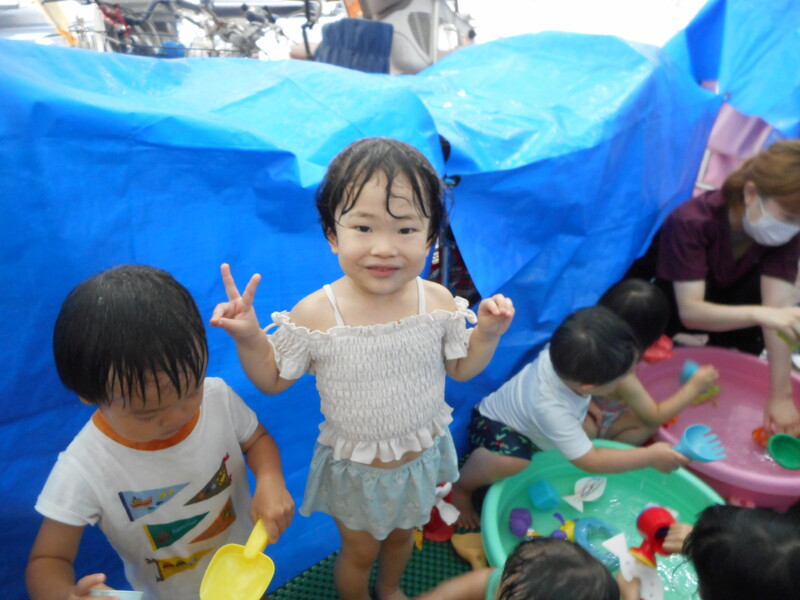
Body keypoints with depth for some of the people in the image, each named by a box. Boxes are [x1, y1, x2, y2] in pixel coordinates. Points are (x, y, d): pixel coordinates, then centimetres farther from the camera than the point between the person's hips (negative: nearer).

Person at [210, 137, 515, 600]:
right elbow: (273, 380, -13)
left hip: (422, 457, 3)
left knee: (403, 535, 32)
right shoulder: (316, 314, -28)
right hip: (354, 469, -3)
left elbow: (460, 369, -4)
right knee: (360, 552, 24)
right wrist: (249, 339, -30)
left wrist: (487, 333, -21)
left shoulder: (438, 302, -20)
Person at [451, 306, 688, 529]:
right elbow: (589, 461, -31)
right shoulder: (551, 410, -42)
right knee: (510, 459, -37)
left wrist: (585, 404, 5)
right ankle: (461, 487, -9)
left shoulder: (565, 356, -26)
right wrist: (651, 456, -27)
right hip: (492, 424, -8)